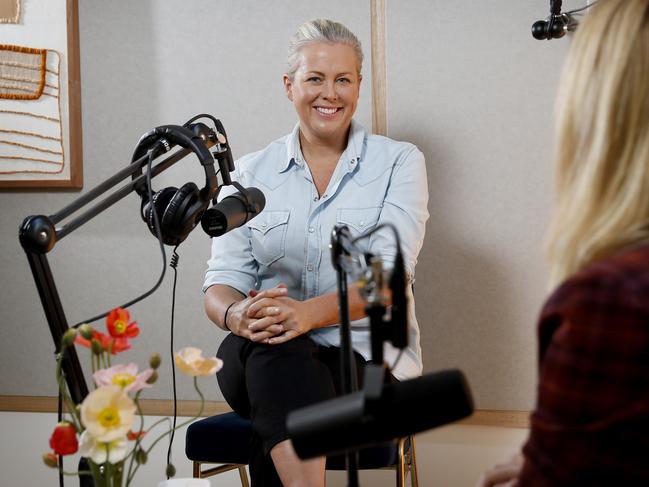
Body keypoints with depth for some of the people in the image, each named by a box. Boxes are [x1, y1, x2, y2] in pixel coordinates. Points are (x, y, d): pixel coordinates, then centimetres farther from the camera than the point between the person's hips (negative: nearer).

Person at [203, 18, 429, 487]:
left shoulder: (399, 162, 4)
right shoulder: (252, 172, 11)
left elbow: (388, 276, -10)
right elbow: (222, 281, 4)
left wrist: (309, 312, -30)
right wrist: (237, 316, -23)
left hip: (366, 357, -2)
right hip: (262, 357, 2)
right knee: (273, 348, -35)